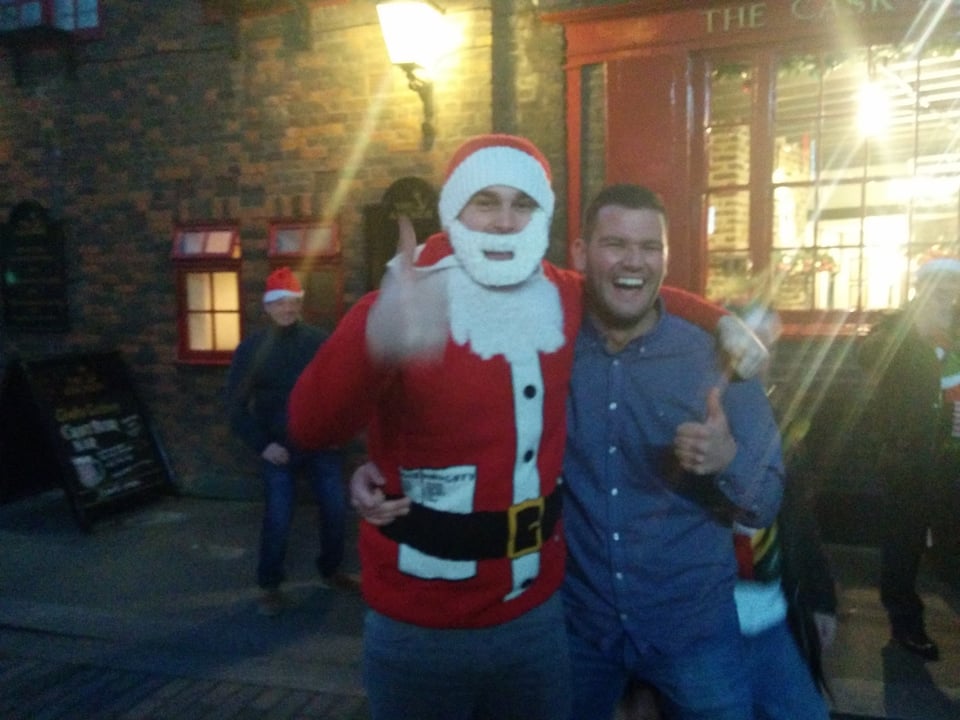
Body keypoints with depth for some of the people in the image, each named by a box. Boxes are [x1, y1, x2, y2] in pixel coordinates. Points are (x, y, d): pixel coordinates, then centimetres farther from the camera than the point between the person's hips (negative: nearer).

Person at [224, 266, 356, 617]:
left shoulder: (318, 340, -1)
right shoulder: (251, 348, -3)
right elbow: (236, 404, -3)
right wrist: (261, 444, -11)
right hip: (279, 447, -2)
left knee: (336, 511, 8)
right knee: (277, 519, -1)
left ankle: (331, 570, 31)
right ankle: (270, 586, 19)